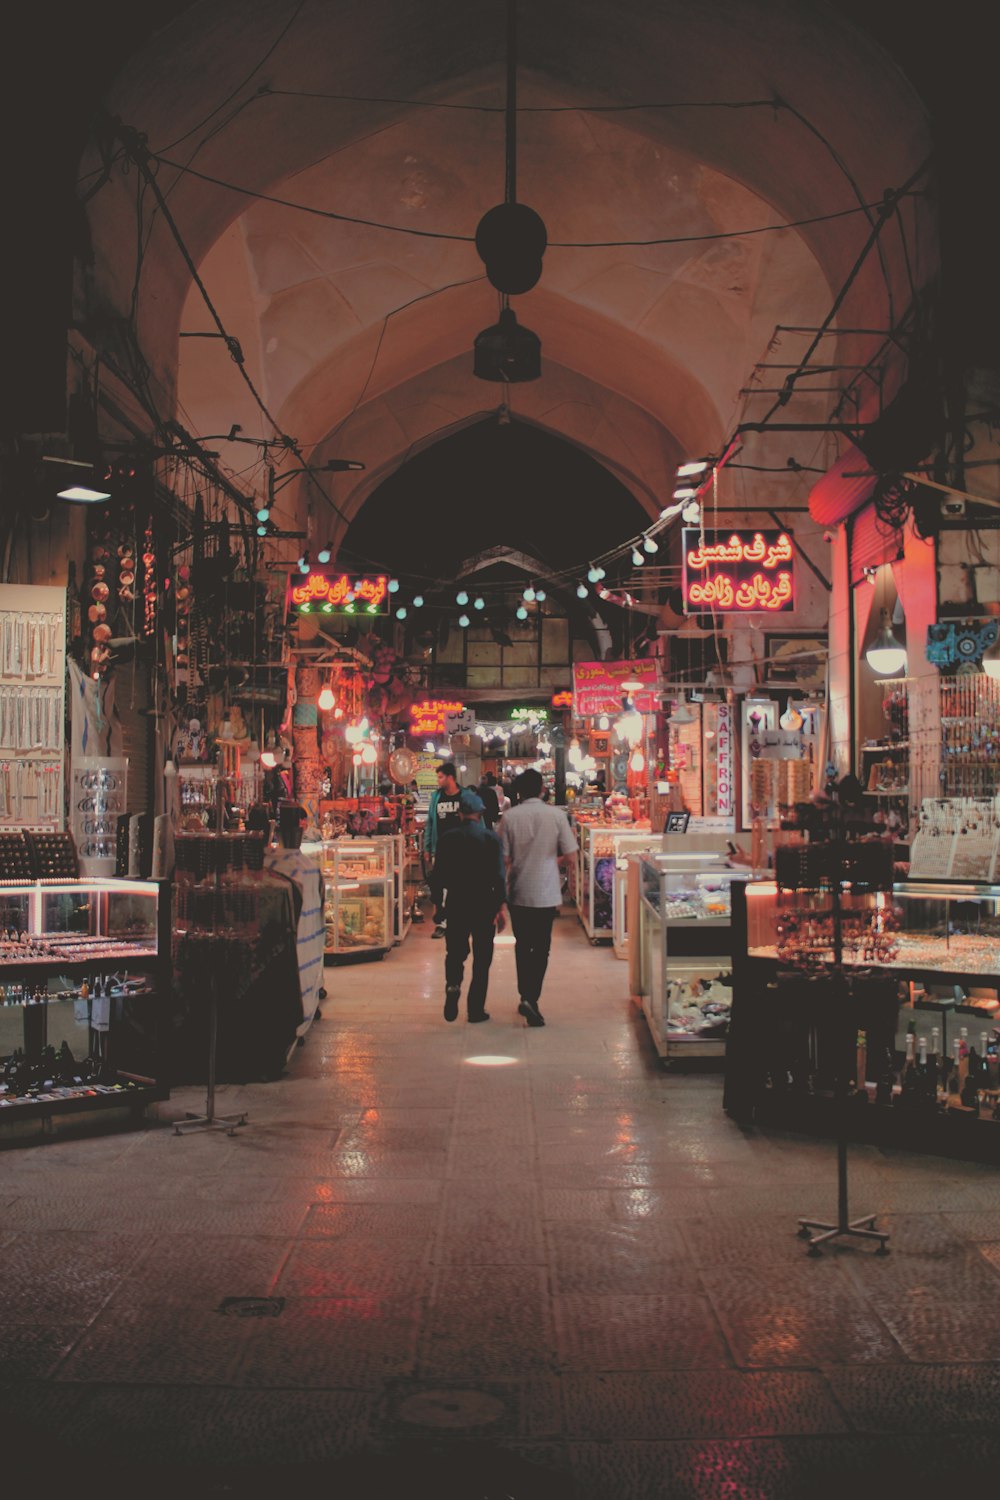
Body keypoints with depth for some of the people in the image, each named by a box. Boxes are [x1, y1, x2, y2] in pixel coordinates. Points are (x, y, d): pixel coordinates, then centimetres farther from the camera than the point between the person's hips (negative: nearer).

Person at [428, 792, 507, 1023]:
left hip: (455, 903, 1)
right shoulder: (491, 838, -6)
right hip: (484, 904, -1)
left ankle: (452, 985, -11)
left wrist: (436, 903, 10)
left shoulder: (447, 838, -1)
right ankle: (476, 1008, 9)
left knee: (455, 952, 15)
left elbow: (437, 874, 1)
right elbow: (499, 875, -8)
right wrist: (500, 907, -2)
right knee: (482, 957, 8)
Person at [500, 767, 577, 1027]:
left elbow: (504, 858, -7)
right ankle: (532, 999, -6)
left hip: (518, 892, 1)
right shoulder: (556, 815, -7)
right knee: (541, 948, 6)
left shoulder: (510, 817, -7)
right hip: (546, 893, -1)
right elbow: (570, 853, -5)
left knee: (522, 945, 17)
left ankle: (525, 996, 19)